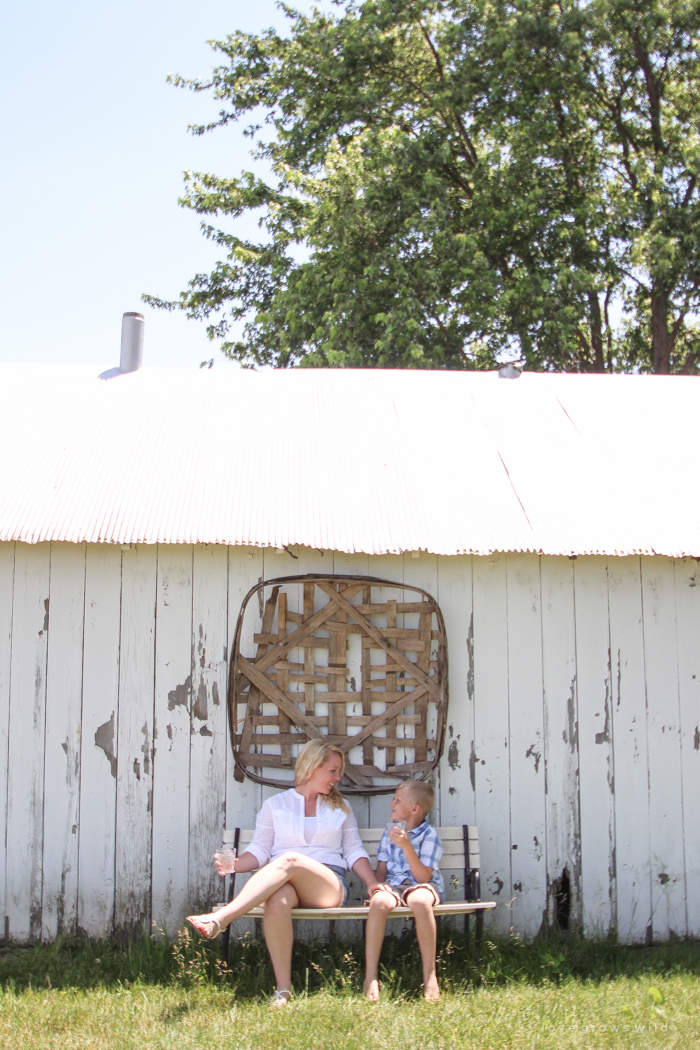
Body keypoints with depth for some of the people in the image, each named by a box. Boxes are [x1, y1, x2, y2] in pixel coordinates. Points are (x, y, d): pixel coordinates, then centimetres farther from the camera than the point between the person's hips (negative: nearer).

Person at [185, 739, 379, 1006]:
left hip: (329, 886, 0)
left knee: (289, 860, -35)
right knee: (277, 900, -40)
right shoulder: (275, 804, 17)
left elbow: (354, 851, 17)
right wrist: (235, 864, -11)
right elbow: (259, 850, 10)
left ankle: (219, 919, -47)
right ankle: (283, 989, -35)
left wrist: (372, 883, 0)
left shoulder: (340, 807, 23)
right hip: (284, 883, 0)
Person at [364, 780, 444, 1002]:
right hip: (393, 884, 4)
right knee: (379, 901, -34)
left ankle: (429, 975, -30)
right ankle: (370, 976, -31)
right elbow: (381, 869, 15)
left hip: (422, 885, -4)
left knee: (420, 900, -42)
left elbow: (423, 878, -13)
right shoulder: (390, 832, 15)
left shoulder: (429, 835, -4)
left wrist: (406, 846, -22)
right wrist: (377, 884, -8)